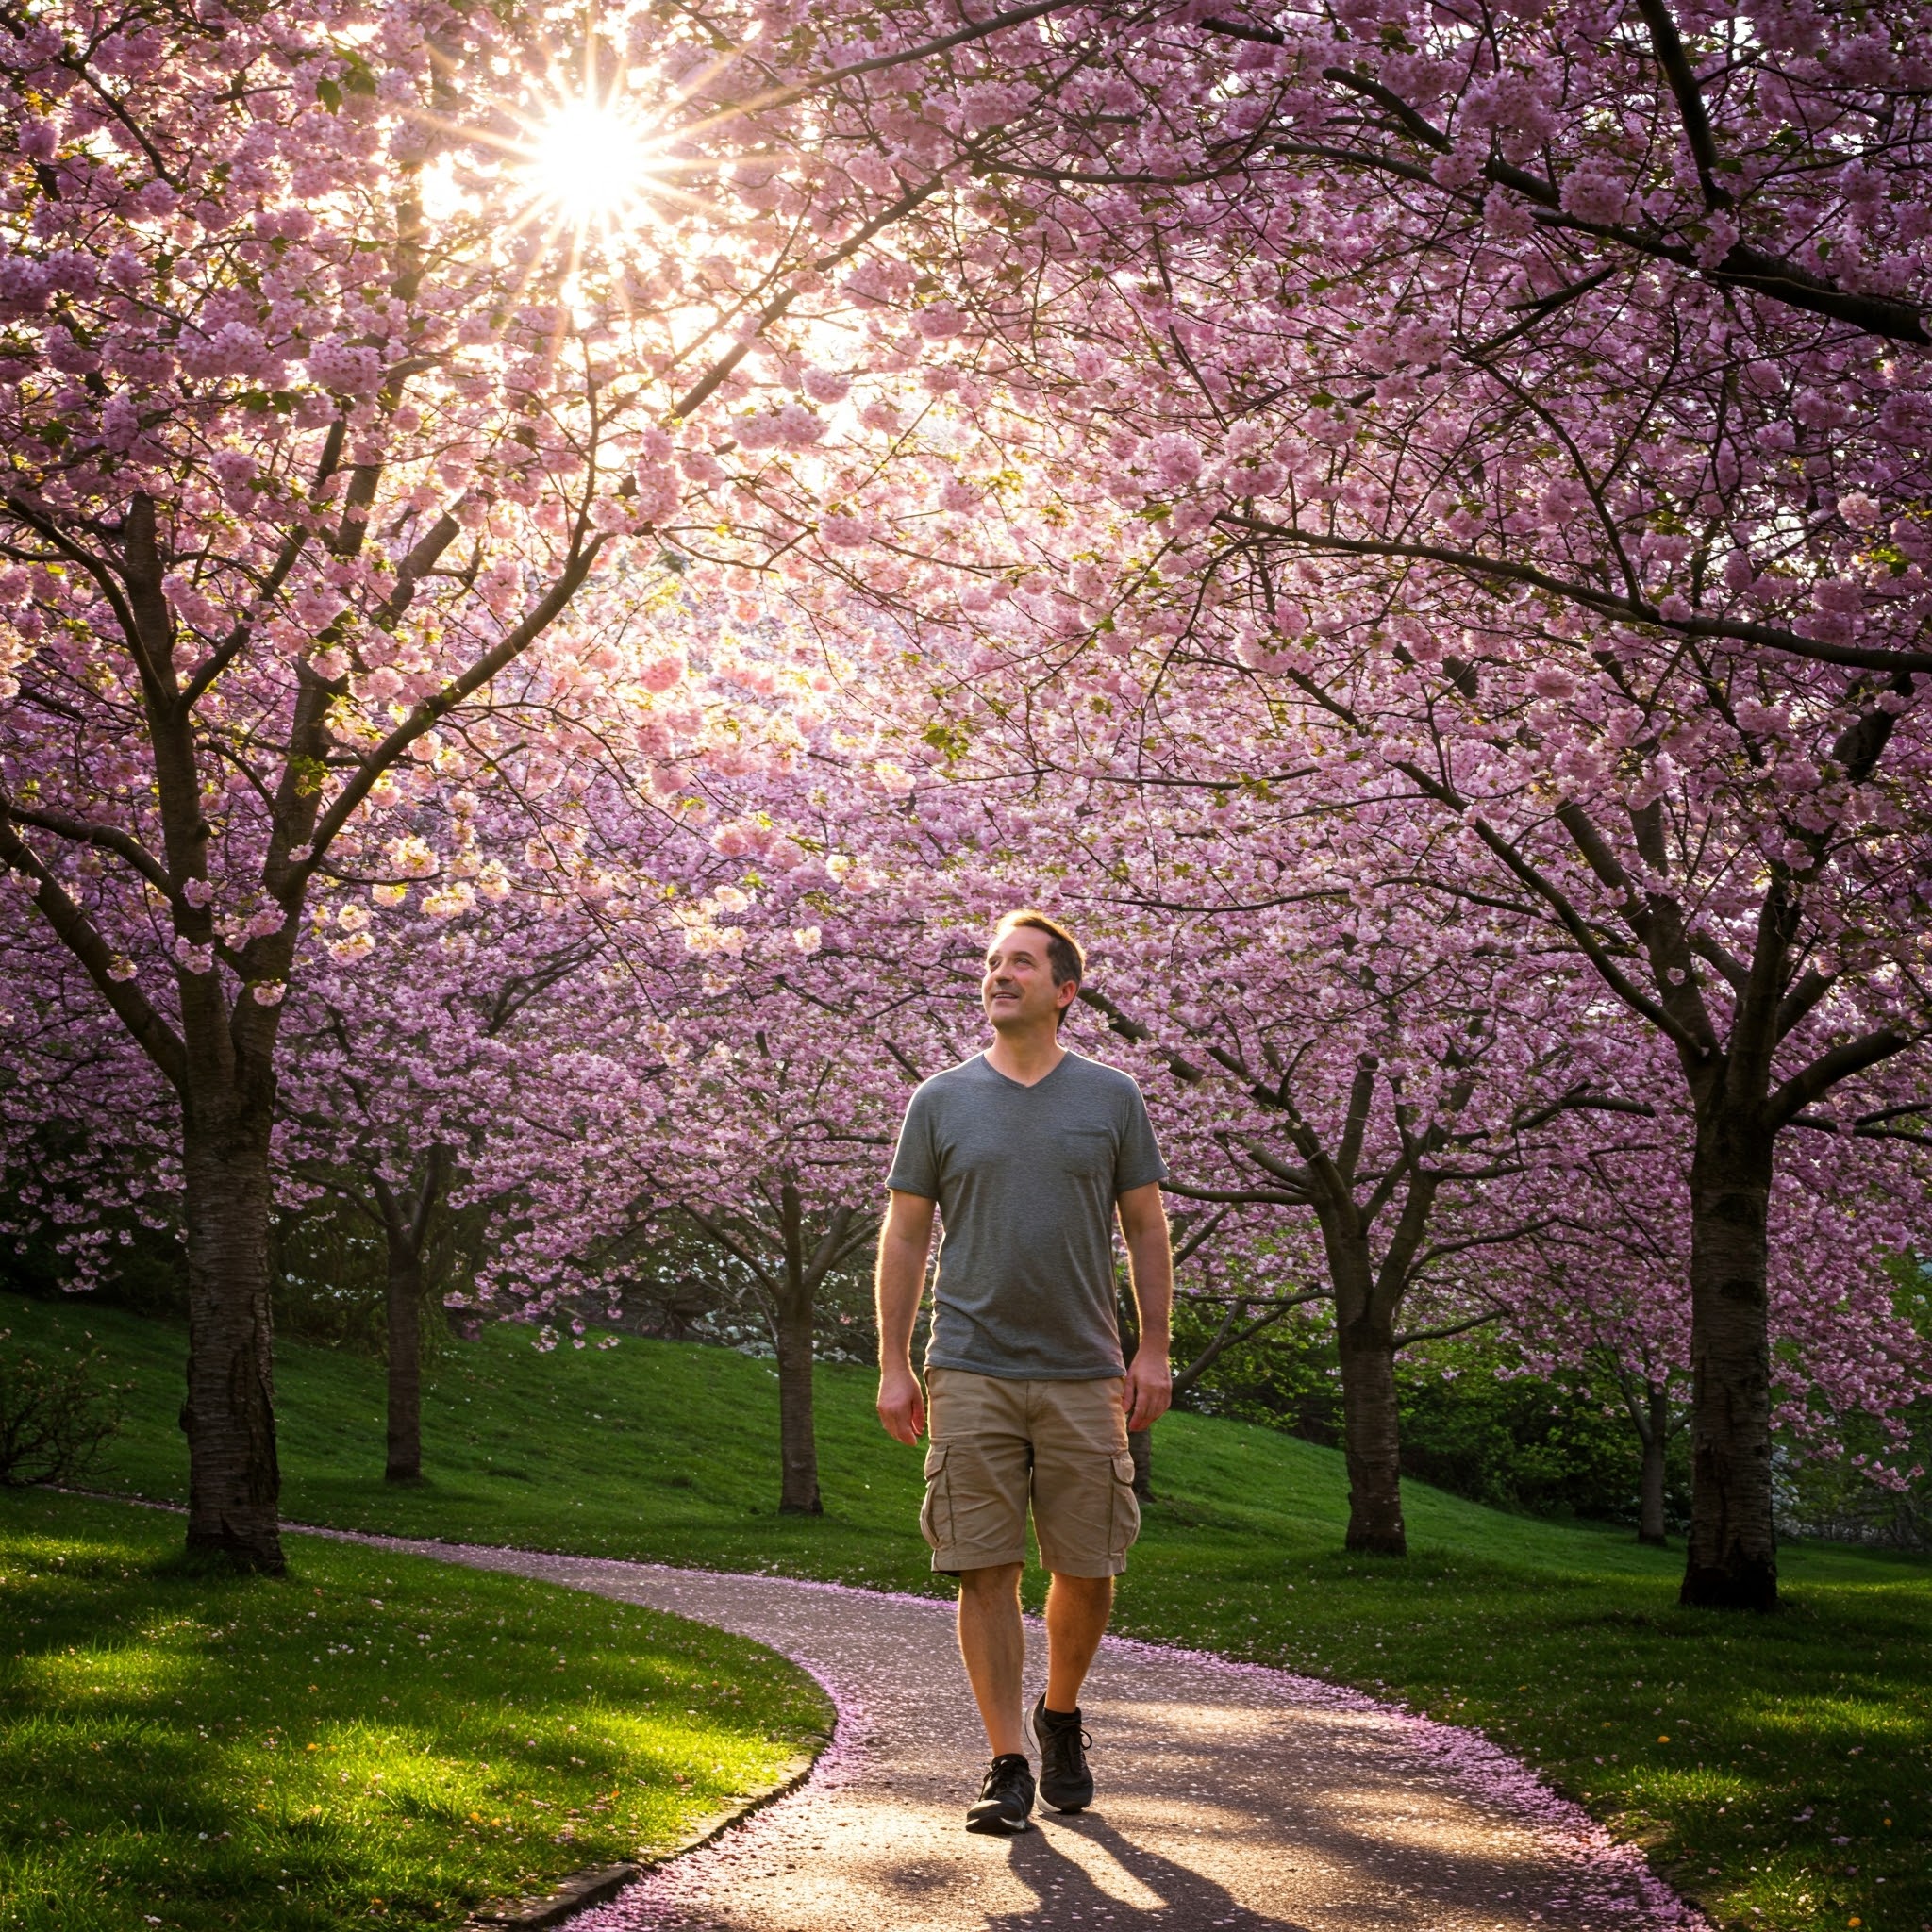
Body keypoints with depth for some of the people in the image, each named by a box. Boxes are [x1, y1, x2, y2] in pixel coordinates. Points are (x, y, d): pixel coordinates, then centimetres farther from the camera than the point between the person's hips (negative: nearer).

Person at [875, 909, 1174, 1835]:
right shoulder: (941, 1101, 7)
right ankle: (1007, 1766, 3)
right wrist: (893, 1366, 2)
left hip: (1084, 1376, 1)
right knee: (985, 1570, -4)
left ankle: (1060, 1716, 29)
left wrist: (1153, 1352, 1)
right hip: (970, 1375, 0)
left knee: (1086, 1569, 3)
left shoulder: (1111, 1097, 7)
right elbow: (904, 1237, 8)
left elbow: (1147, 1230, 9)